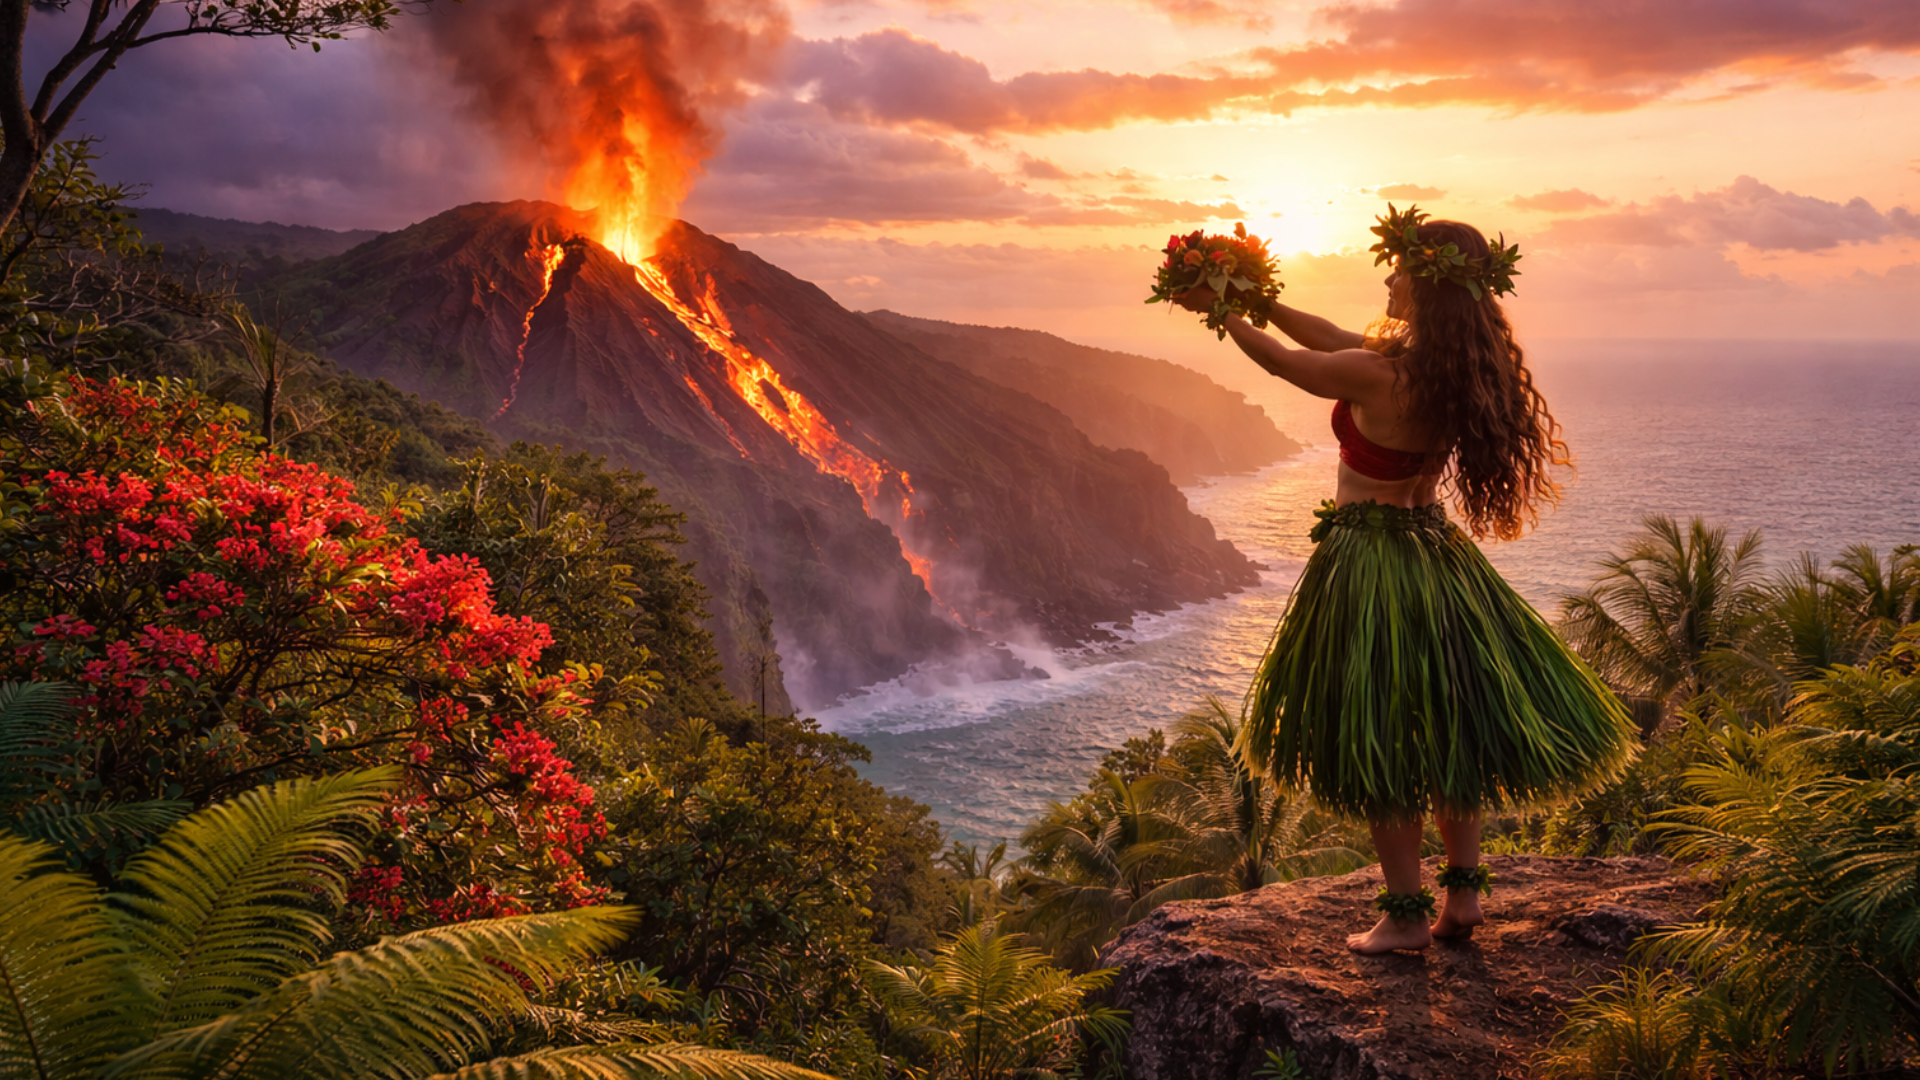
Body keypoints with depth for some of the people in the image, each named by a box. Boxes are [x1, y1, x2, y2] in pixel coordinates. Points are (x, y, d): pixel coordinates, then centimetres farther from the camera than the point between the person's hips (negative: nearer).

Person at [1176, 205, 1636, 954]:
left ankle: (1406, 913, 12)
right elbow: (1338, 340, 13)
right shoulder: (1451, 364, 1)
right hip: (1435, 552, 8)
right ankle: (1464, 892, 25)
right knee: (1447, 727, 17)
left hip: (1369, 563, -8)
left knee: (1378, 745, 3)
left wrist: (1221, 310, 10)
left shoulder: (1378, 376, -22)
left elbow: (1284, 363, -6)